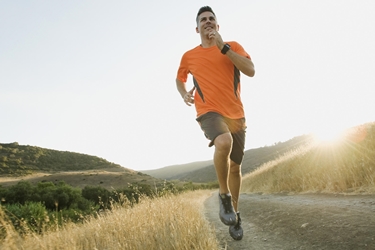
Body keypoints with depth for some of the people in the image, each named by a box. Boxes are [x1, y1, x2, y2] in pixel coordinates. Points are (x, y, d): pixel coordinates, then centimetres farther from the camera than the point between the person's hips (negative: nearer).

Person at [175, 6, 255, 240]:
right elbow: (180, 78, 26)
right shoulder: (189, 56, 9)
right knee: (224, 142, -36)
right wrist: (185, 95, 4)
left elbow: (251, 70, -9)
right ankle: (224, 195, -11)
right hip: (209, 112, -2)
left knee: (235, 167, 10)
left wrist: (223, 47, -13)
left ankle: (235, 214, 32)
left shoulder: (233, 46, 7)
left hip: (236, 114, 2)